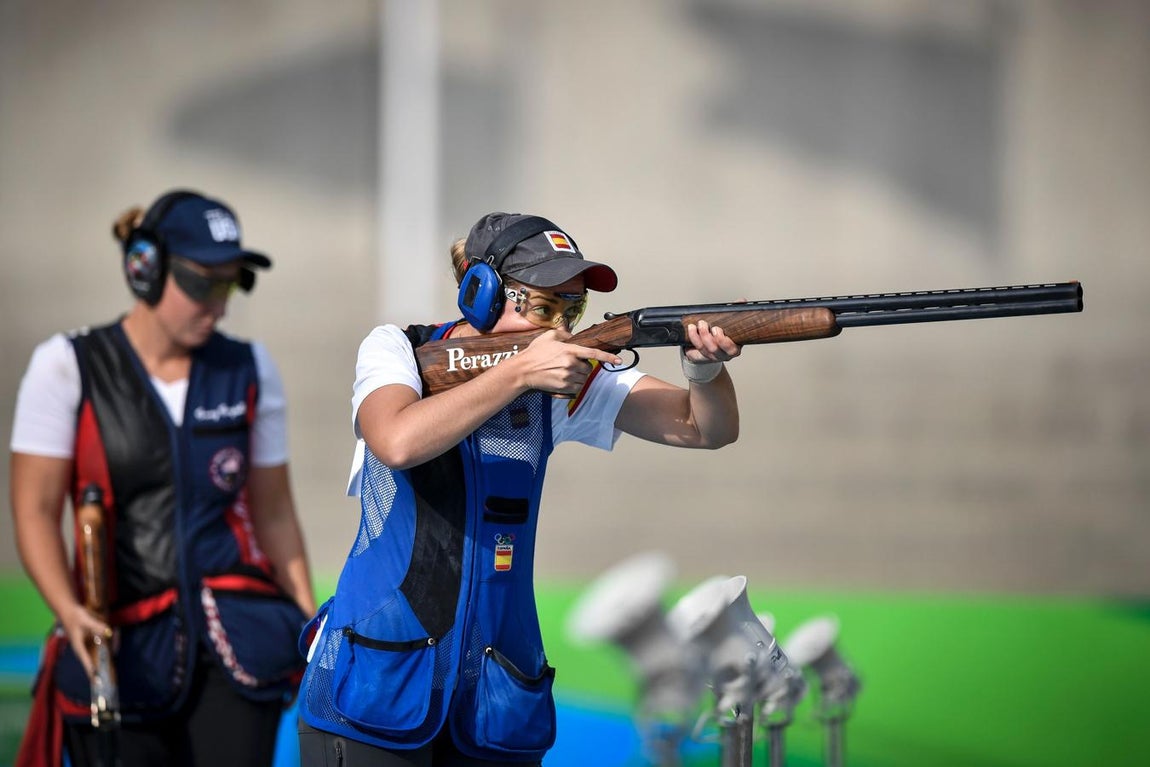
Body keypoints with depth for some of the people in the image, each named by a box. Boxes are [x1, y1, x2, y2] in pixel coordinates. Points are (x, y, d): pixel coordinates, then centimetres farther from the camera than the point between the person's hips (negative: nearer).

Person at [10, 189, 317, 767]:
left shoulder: (250, 371, 9)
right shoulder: (67, 367, 0)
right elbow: (35, 510, -3)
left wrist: (311, 629, 6)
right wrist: (69, 610, -20)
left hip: (238, 635, 2)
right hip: (124, 649, -2)